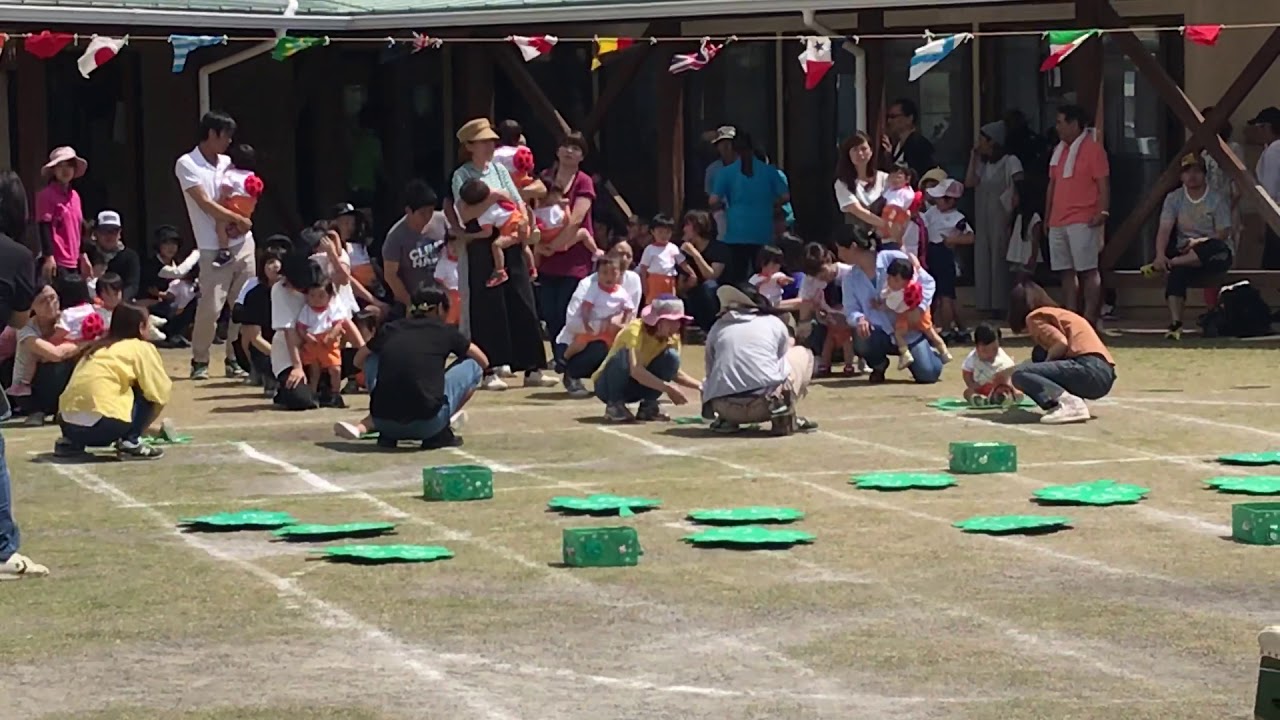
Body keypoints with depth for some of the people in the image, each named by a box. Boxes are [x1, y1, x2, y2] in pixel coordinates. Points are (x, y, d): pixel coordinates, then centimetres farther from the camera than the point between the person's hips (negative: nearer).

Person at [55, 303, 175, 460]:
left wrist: (146, 426, 44)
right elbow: (160, 395, 5)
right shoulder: (142, 348, 8)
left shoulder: (100, 347, 28)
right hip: (101, 423, -7)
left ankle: (72, 442, 15)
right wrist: (150, 424, 25)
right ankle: (130, 443, 2)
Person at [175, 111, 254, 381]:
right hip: (214, 249, -6)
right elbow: (206, 204, -12)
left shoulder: (227, 163, 13)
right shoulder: (187, 164, -5)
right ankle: (200, 361, 4)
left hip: (243, 243, 6)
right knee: (210, 307, -9)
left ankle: (236, 359, 12)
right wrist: (238, 220, -8)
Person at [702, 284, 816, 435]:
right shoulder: (775, 323, 15)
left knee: (706, 382, 41)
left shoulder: (717, 327, 19)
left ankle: (725, 420, 9)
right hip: (766, 403, -2)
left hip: (726, 408, 3)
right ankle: (785, 416, 5)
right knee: (802, 354, 25)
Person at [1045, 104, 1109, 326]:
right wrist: (1047, 216, 18)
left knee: (1088, 271, -8)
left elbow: (1104, 184, -9)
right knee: (1066, 272, 7)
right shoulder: (1059, 150, 19)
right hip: (1058, 222, 8)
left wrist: (1103, 212, -19)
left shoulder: (1092, 148, -4)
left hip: (1083, 222, -8)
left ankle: (1090, 320, -10)